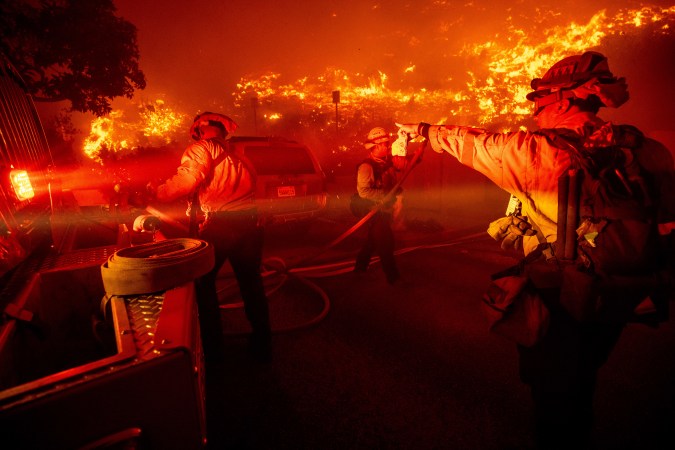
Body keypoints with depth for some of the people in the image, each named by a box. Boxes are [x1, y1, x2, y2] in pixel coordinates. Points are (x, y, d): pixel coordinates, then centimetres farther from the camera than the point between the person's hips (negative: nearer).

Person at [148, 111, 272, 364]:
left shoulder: (201, 149, 0)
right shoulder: (238, 157, 20)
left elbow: (187, 180, -15)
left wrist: (155, 193, -6)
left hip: (219, 224, -6)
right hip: (250, 222, 6)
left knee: (203, 282, 13)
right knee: (251, 281, 17)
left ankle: (212, 349, 18)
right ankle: (262, 344, 27)